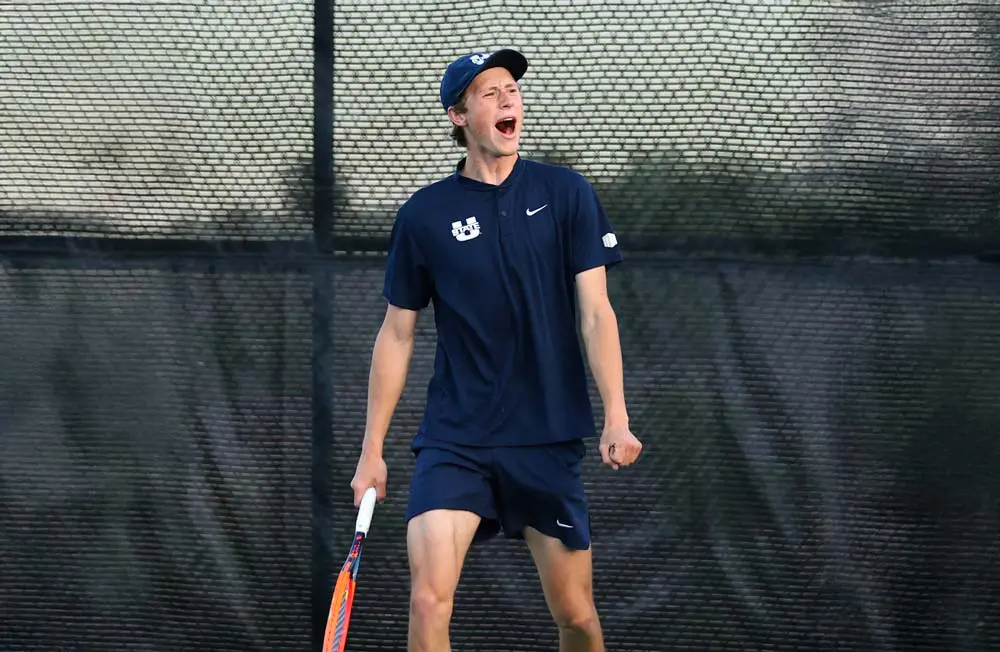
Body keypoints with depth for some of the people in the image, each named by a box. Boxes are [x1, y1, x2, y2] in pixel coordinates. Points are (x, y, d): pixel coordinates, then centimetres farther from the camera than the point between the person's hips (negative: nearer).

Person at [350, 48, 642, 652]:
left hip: (550, 439, 1)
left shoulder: (567, 194, 1)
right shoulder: (424, 215, 1)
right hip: (454, 440, 0)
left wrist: (617, 419, -14)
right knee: (429, 601, -18)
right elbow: (397, 335, 9)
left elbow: (596, 312, -2)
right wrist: (372, 450, 8)